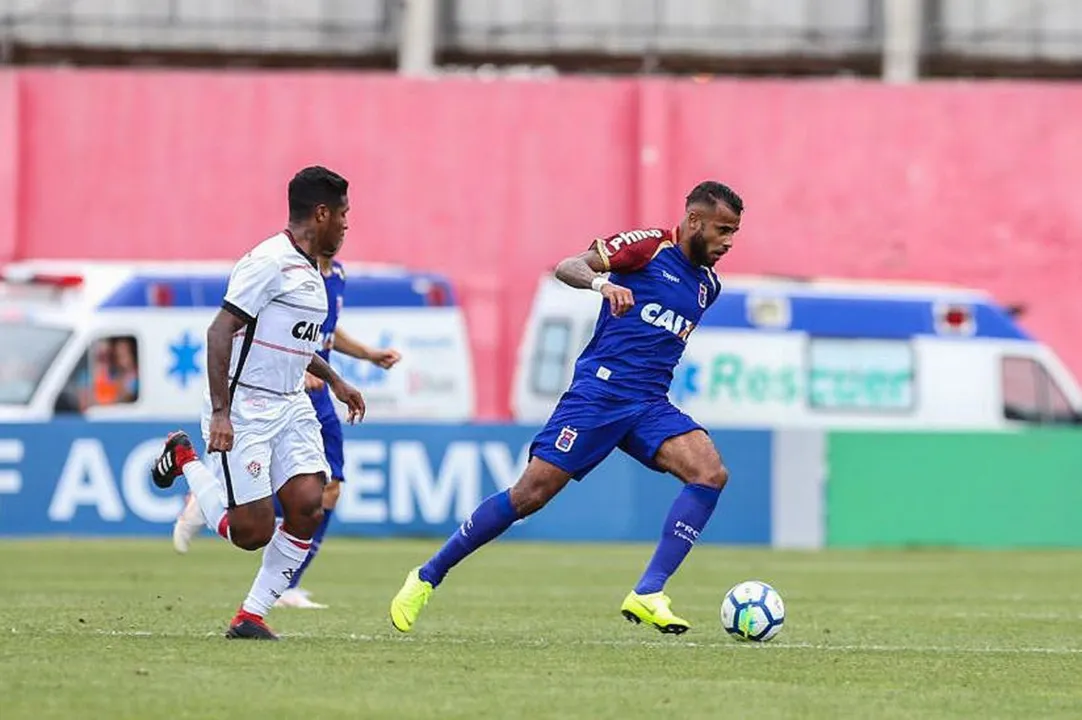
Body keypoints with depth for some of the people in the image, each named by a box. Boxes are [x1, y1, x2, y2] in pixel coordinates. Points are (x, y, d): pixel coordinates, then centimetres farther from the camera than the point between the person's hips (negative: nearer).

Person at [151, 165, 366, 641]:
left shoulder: (310, 271, 14)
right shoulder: (269, 262, -16)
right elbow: (221, 330, -20)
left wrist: (334, 380, 29)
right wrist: (220, 413, -25)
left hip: (290, 406, 9)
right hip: (242, 411, -9)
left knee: (309, 507, -10)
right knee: (253, 532, -8)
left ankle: (252, 616, 2)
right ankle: (186, 461, 19)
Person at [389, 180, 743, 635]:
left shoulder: (707, 285, 17)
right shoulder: (650, 245, -4)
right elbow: (567, 268, -15)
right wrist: (603, 282, -32)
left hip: (649, 405, 6)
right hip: (598, 390, -6)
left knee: (711, 473, -19)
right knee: (530, 494, -10)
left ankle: (647, 594, -22)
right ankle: (427, 577, 6)